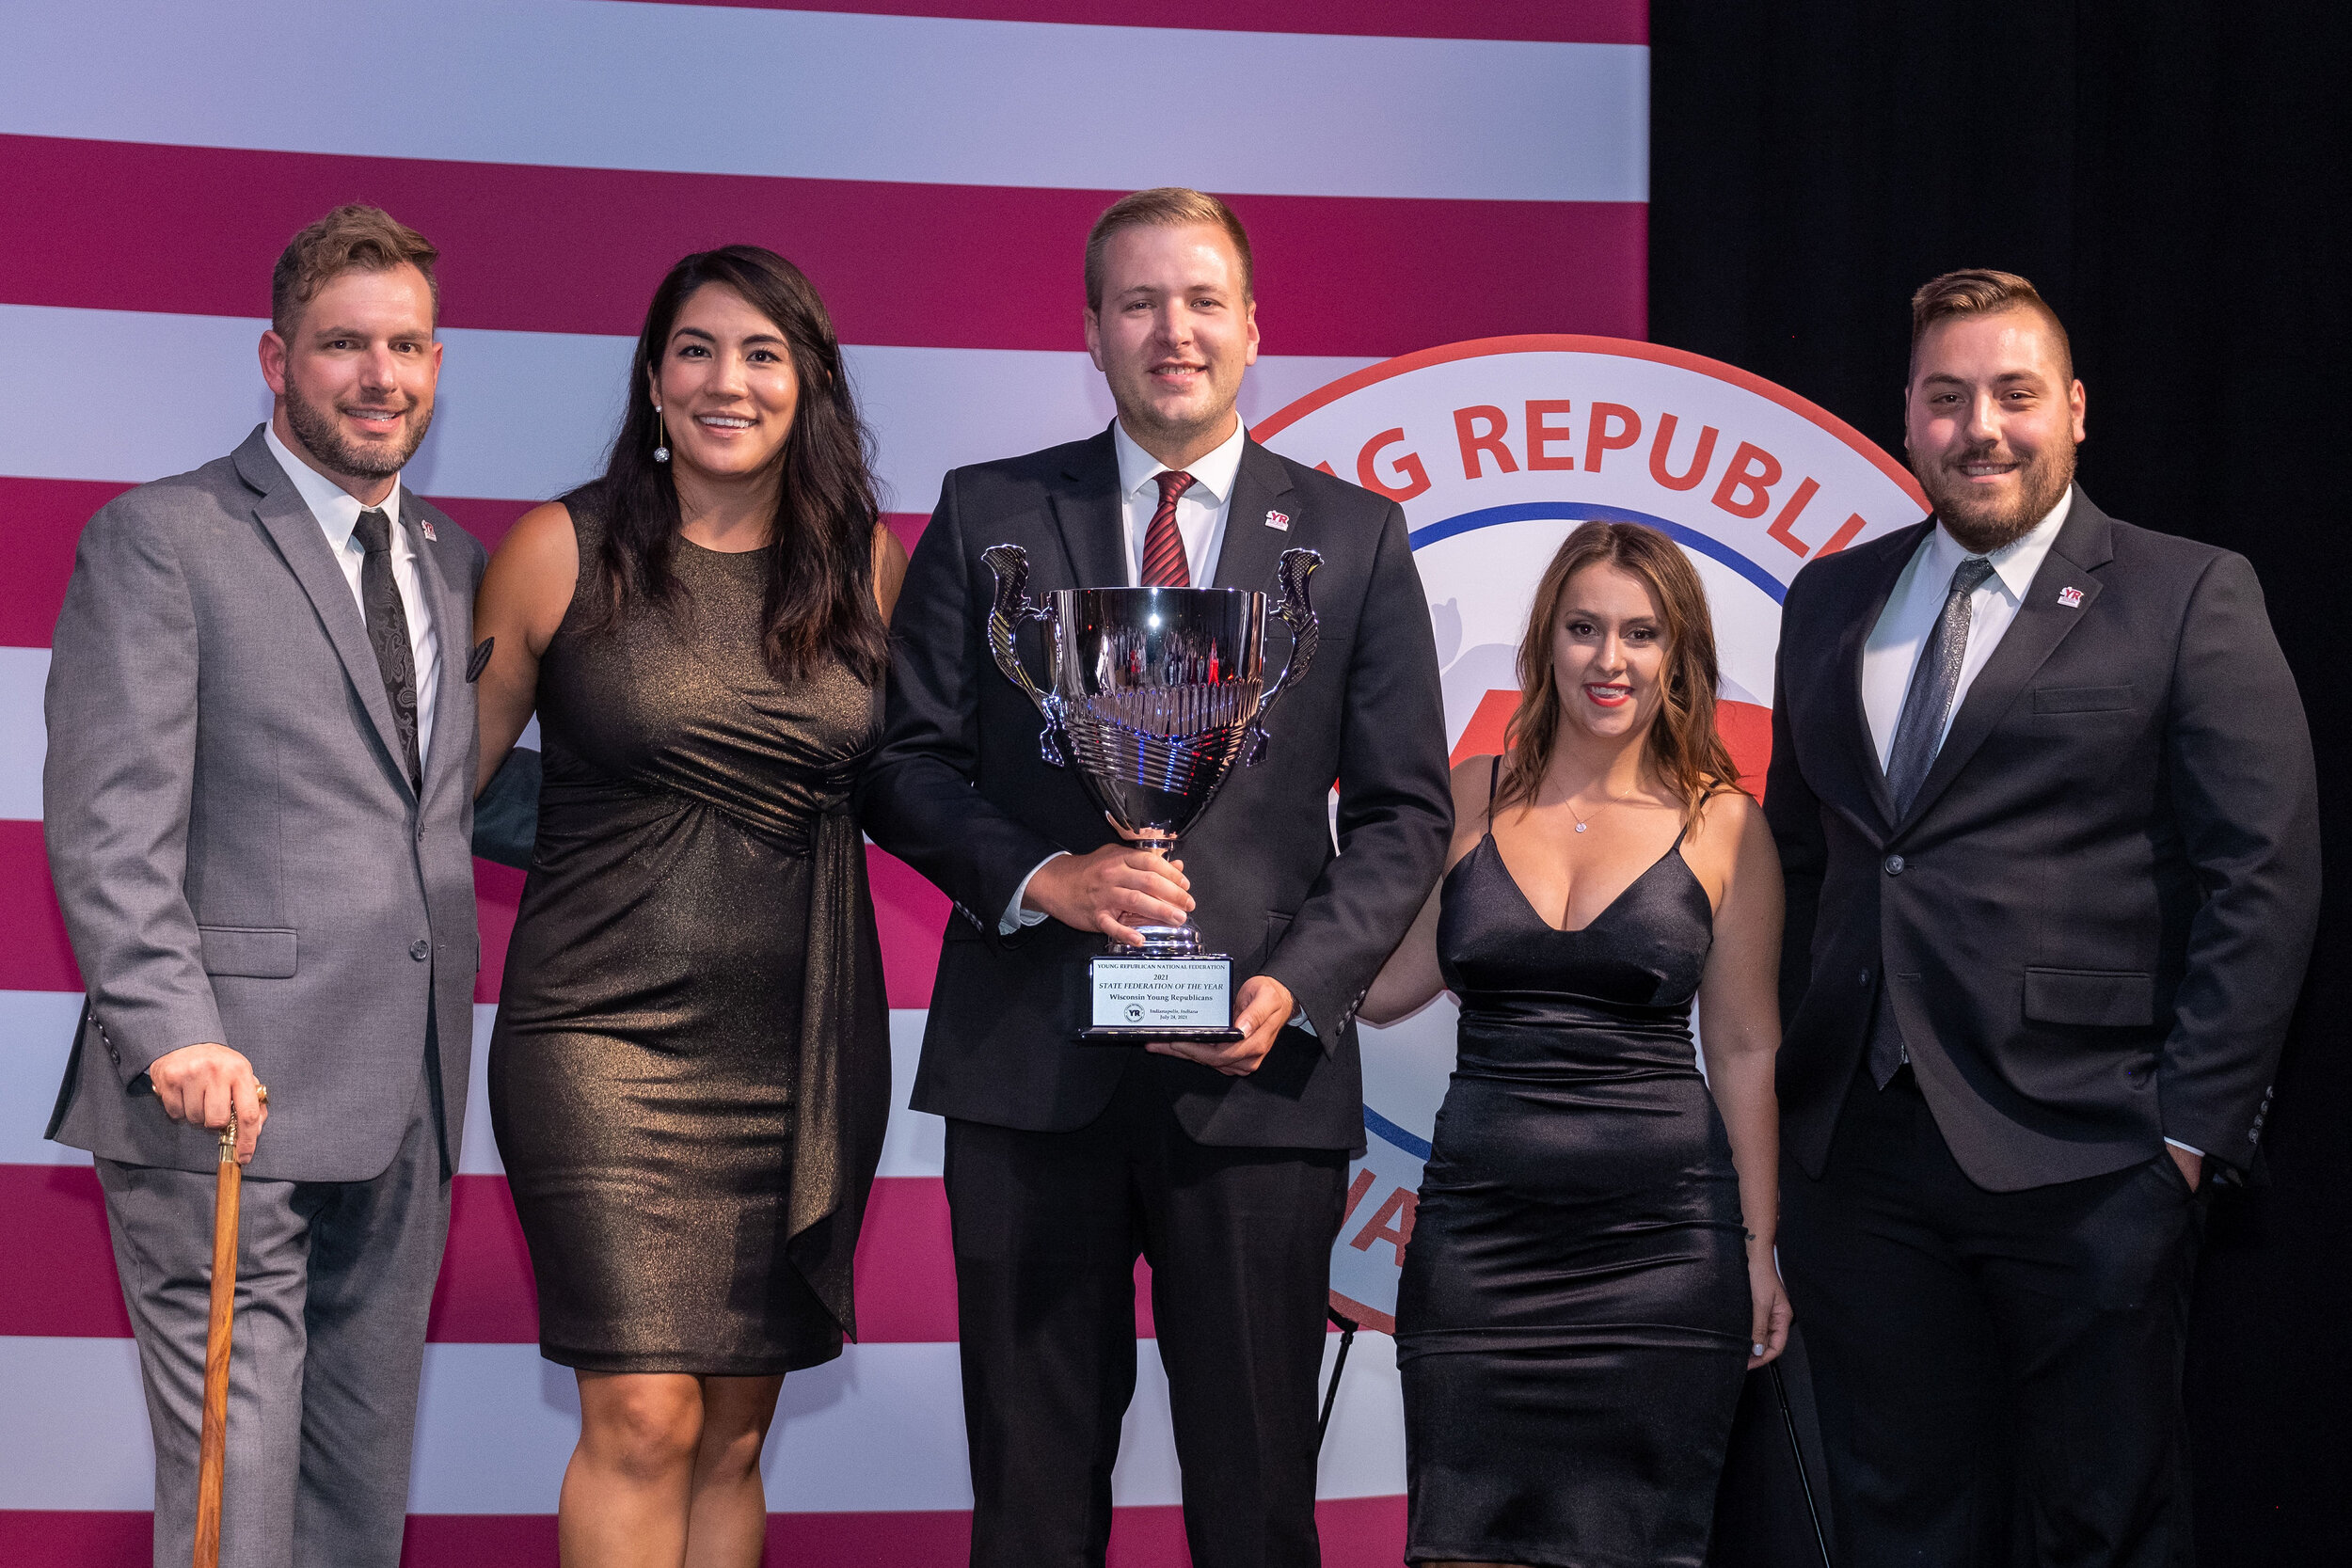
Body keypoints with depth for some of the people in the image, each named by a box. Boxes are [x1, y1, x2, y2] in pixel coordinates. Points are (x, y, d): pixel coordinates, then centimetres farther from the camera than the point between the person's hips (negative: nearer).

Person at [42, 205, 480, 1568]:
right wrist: (171, 1032, -22)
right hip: (228, 1101, -6)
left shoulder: (457, 564, 18)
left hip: (405, 1111, 7)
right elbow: (108, 823, -11)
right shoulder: (160, 540, -3)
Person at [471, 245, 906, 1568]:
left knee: (736, 1438, 9)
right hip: (609, 1026, -3)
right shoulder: (566, 550, -2)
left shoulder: (866, 562, 7)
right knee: (643, 1423, -12)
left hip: (806, 1047, 4)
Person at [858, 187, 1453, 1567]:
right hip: (1030, 1069, 0)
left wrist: (1298, 985, -9)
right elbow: (907, 762, 5)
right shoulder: (989, 517, 9)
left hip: (1255, 1073, 0)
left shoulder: (1356, 538, 8)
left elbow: (1406, 809, 6)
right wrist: (1040, 877, -13)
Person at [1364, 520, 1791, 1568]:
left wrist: (1758, 1247, 5)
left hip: (1661, 1236, -1)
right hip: (1479, 1233, 1)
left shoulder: (1723, 825, 3)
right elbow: (1386, 984, 8)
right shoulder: (1472, 800, 7)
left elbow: (1745, 1049, 7)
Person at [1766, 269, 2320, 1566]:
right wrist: (1790, 1091, 9)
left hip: (2082, 1165, -4)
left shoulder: (2187, 599, 0)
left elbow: (2265, 877, -5)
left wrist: (2191, 1130, -11)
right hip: (1856, 1157, 4)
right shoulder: (1829, 605, 15)